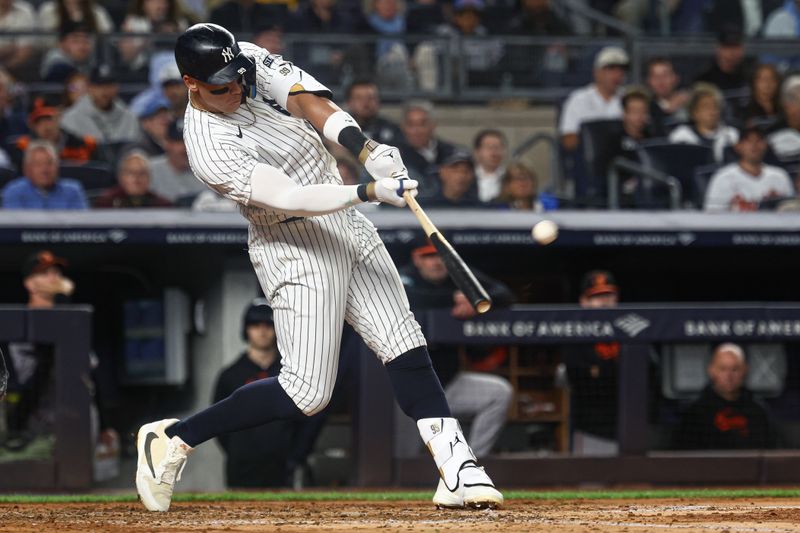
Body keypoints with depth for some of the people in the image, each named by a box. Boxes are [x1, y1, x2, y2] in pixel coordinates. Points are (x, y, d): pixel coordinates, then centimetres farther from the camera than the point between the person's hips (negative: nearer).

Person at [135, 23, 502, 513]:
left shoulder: (252, 61, -2)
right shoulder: (209, 147, -22)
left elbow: (309, 101, -13)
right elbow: (290, 198, -29)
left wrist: (367, 149, -29)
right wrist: (370, 191, -37)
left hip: (347, 227, 7)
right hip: (296, 248, -7)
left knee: (404, 344, -3)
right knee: (307, 392, -9)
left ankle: (457, 470, -7)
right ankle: (173, 439, 3)